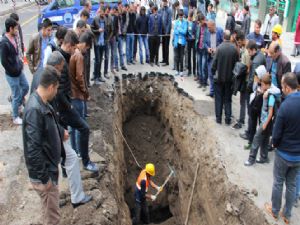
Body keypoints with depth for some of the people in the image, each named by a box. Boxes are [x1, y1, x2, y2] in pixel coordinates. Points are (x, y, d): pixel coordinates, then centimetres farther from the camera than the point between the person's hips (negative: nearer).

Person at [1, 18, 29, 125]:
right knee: (17, 96, 5)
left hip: (19, 71, 8)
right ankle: (16, 118, 23)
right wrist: (14, 72, -14)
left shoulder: (13, 38, 0)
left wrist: (20, 62, 6)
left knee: (25, 87, 23)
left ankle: (17, 103, 47)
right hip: (12, 74, -8)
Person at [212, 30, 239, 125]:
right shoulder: (234, 49, -10)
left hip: (219, 77, -2)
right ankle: (228, 118, 15)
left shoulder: (219, 48, -16)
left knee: (219, 98, 11)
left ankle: (218, 118, 15)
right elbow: (237, 63, -4)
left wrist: (213, 71, 4)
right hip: (230, 78, 2)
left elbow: (215, 62, -12)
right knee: (228, 99, 13)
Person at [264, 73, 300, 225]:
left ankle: (275, 211, 34)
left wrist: (274, 143, 3)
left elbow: (276, 134, -18)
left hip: (284, 153, -5)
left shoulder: (285, 106, -27)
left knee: (278, 183, 16)